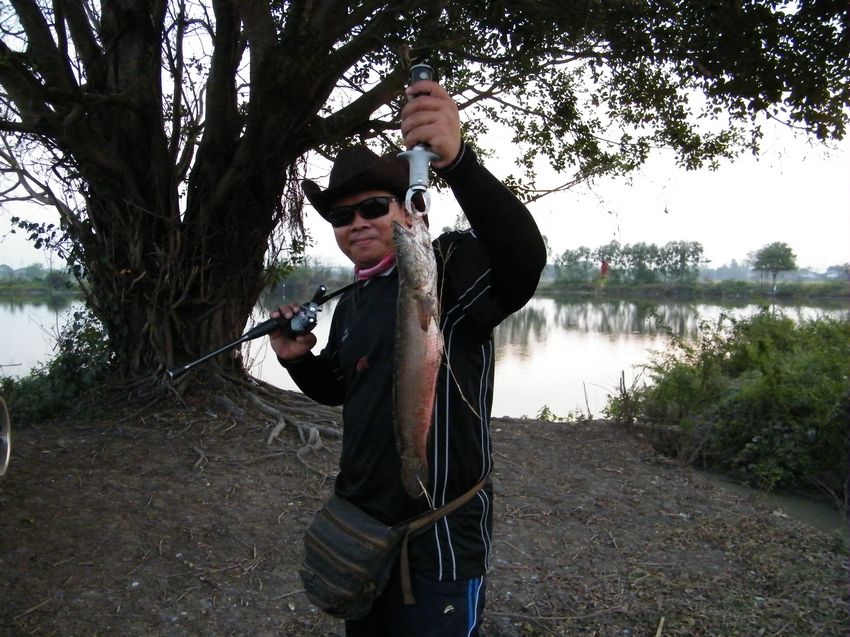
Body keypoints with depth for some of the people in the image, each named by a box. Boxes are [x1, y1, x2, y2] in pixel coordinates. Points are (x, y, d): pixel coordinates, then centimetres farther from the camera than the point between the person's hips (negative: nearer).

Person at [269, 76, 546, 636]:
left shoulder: (449, 266, -15)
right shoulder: (352, 303, 9)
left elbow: (523, 261, -37)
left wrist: (457, 161, -51)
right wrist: (298, 358, 1)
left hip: (441, 538, -8)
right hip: (360, 523, 8)